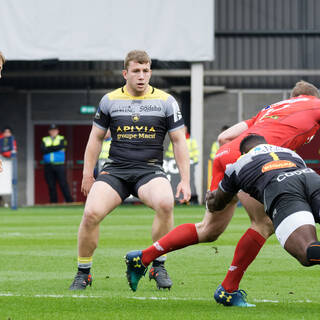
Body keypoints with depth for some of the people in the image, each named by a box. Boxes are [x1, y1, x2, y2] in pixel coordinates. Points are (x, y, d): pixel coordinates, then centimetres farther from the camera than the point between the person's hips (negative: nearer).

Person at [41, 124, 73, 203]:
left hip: (59, 165, -2)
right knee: (51, 186, 0)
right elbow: (43, 150, -1)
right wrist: (55, 148, -7)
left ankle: (69, 201, -7)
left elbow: (60, 146, -10)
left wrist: (49, 149, -6)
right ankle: (53, 202, 4)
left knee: (63, 184, -8)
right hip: (48, 166, 2)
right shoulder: (44, 140, 16)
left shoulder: (62, 139, 11)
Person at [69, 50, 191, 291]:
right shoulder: (110, 100, 8)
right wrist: (88, 175, 13)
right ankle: (83, 273, -1)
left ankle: (159, 266, -15)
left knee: (165, 203, -33)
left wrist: (185, 180, 1)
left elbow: (179, 141, 8)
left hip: (150, 169, -1)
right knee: (91, 213, -23)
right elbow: (96, 138, 17)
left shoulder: (166, 101, 5)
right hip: (115, 169, 1)